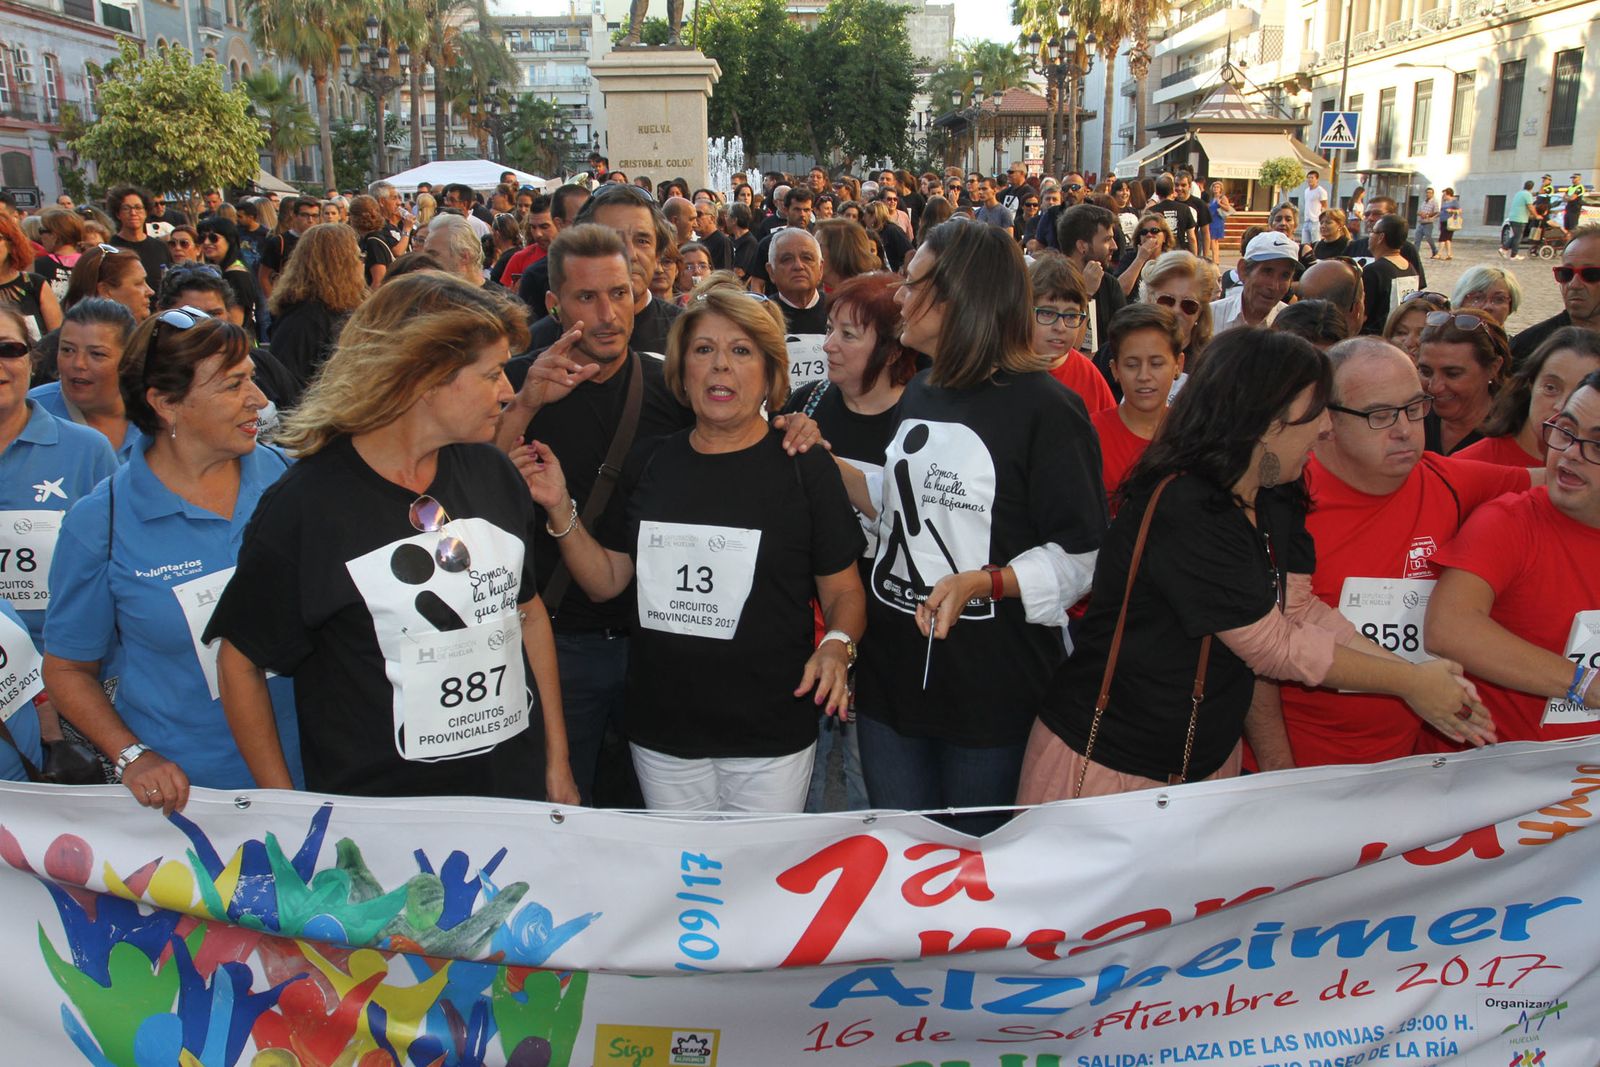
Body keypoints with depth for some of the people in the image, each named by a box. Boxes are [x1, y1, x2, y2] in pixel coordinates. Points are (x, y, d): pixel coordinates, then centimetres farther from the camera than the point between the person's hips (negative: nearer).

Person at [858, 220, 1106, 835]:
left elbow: (1084, 555, -16)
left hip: (990, 688, -7)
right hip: (891, 674, 7)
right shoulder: (919, 394, 11)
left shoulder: (1043, 408, -14)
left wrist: (982, 582, -28)